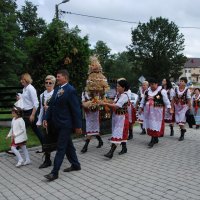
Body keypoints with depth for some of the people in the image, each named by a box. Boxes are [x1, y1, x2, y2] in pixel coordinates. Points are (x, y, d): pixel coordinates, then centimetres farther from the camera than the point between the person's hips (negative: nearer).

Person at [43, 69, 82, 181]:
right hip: (58, 123, 8)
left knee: (61, 147, -3)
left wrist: (78, 126, -14)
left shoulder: (70, 90, -14)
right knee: (68, 145, 18)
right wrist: (46, 119, 4)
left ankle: (55, 172, 3)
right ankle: (76, 165, 32)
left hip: (66, 124, -8)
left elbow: (76, 109, -15)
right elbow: (51, 105, 13)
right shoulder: (57, 89, 10)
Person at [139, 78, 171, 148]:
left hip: (157, 111, -6)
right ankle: (155, 139, 22)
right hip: (148, 111, 6)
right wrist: (141, 107, 16)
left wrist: (169, 108, -9)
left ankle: (153, 140, -4)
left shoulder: (162, 91, -6)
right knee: (149, 124, 9)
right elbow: (143, 100, 19)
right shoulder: (147, 91, 11)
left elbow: (166, 101, -5)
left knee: (155, 125, -7)